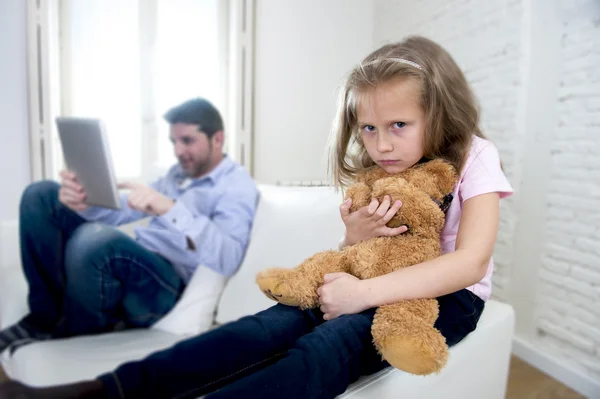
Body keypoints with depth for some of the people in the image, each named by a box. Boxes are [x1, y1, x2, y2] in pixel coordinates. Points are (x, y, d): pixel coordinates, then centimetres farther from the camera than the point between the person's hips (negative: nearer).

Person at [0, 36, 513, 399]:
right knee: (281, 322, -25)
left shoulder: (473, 159, -9)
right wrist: (354, 236, -18)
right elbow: (354, 259, 9)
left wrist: (363, 292, -30)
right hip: (376, 284, 5)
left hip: (447, 296, -4)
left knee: (333, 340, -35)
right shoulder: (374, 173, 6)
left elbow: (470, 262, -22)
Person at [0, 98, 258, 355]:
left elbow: (228, 258, -27)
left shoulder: (237, 186, -9)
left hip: (165, 285, -8)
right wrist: (82, 202, -9)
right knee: (42, 195, 6)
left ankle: (75, 329, -5)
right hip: (132, 263, 9)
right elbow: (120, 210, 14)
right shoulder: (179, 172, 17)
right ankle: (48, 314, 1)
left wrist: (170, 209, -38)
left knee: (94, 238, -37)